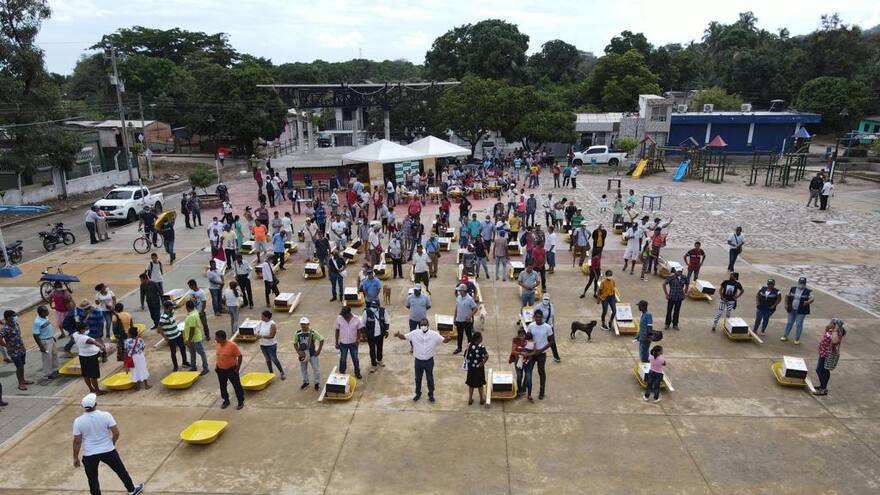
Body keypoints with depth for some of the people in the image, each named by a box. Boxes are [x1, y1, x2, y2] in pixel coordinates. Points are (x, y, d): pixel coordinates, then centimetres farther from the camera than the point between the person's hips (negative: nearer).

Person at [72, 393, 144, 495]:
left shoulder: (78, 421, -13)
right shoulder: (105, 415, -15)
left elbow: (77, 441, -7)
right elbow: (116, 433, -12)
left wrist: (75, 458, 6)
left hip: (89, 455, 0)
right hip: (108, 451, 0)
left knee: (92, 479, 16)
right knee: (121, 470, 19)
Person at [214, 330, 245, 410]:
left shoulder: (232, 345, -21)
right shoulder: (217, 345, -1)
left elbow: (239, 356, -15)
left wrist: (238, 367, -15)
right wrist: (217, 366, 11)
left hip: (231, 369, -6)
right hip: (221, 370, 6)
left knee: (237, 386, 4)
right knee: (222, 386, 15)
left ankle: (241, 401, 17)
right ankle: (226, 401, 33)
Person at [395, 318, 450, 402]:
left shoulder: (434, 334, -14)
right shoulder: (414, 333, -11)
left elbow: (443, 340, -10)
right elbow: (404, 337, -7)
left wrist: (448, 338, -34)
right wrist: (399, 335, -29)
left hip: (429, 361, -1)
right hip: (418, 360, 1)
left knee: (430, 378, 15)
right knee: (418, 378, 18)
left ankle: (431, 394, 35)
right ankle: (418, 393, 39)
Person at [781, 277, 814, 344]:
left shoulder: (808, 291, -5)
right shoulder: (792, 289, 5)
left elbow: (812, 298, -12)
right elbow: (787, 296, 12)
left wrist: (808, 302, -32)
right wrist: (786, 304, 2)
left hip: (801, 311, -3)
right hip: (791, 310, 3)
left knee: (799, 324, 1)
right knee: (789, 323, 13)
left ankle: (797, 339, 12)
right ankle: (785, 336, 24)